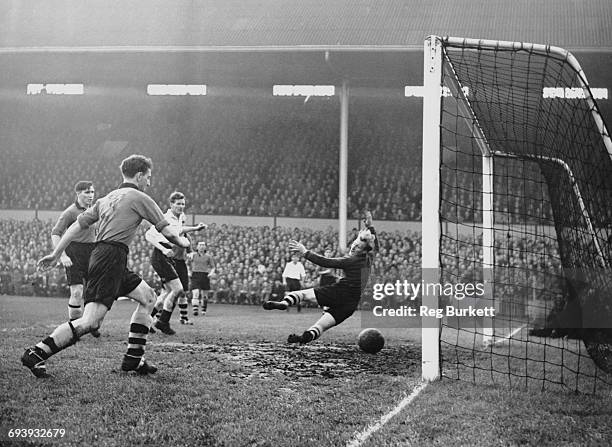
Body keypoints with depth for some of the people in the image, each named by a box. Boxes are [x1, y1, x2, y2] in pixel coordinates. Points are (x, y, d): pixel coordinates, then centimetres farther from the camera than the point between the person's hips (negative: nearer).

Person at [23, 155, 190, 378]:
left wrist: (55, 254, 19)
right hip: (111, 257, -10)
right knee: (90, 321, -17)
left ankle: (133, 358, 16)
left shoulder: (106, 199, 22)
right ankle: (36, 354, -19)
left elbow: (78, 225, 17)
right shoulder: (139, 198, 0)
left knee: (147, 296, 19)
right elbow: (166, 230, 3)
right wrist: (182, 241, 24)